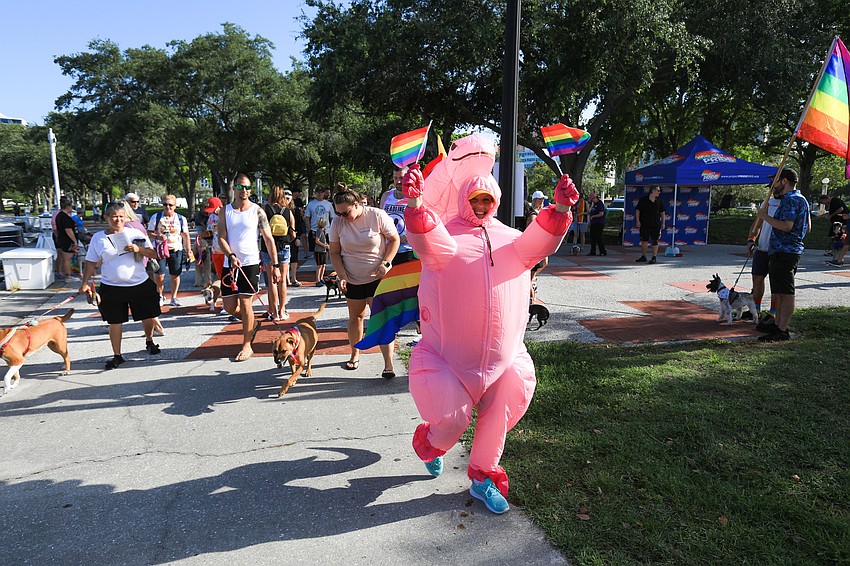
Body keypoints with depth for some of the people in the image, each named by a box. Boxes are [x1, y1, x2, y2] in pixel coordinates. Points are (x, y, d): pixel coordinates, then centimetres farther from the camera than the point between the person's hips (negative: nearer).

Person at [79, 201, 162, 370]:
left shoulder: (136, 233, 1)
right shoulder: (98, 238, 1)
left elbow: (153, 254, 0)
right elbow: (91, 263, 6)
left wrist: (139, 249, -18)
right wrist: (84, 284, 1)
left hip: (140, 285, 1)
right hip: (112, 288, 0)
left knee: (148, 316, 10)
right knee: (115, 322, 4)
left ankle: (149, 342, 38)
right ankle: (117, 355, 18)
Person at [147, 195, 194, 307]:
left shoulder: (181, 219, 7)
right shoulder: (156, 217, 4)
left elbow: (186, 235, 11)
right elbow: (149, 232, 4)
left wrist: (189, 251, 8)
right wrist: (157, 236, -17)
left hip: (176, 250, 1)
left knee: (175, 275, 3)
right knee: (159, 275, -6)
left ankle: (174, 297, 15)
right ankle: (160, 296, 15)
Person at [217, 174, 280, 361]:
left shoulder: (257, 211, 0)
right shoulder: (226, 211, 7)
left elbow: (269, 239, 0)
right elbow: (221, 238, 1)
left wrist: (275, 265, -6)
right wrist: (231, 256, -17)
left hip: (250, 263, -3)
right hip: (230, 264, 3)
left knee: (245, 303, -6)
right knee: (229, 307, 4)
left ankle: (247, 346, 7)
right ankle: (252, 324, 34)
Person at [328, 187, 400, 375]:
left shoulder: (377, 216, -13)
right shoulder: (338, 223, -4)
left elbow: (394, 239, -4)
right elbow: (334, 252, 3)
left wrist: (385, 263, -15)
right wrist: (341, 277, -8)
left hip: (378, 277, -3)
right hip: (352, 279, 4)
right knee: (355, 317, 15)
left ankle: (388, 365, -10)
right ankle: (355, 354, 35)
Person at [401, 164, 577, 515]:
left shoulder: (510, 237, 10)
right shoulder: (445, 234, -1)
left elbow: (539, 243, -9)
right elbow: (428, 243, -25)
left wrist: (559, 209, -28)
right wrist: (416, 203, -44)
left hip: (504, 356, 4)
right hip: (448, 355, -4)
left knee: (498, 420, 12)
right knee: (452, 419, -4)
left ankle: (483, 476, 37)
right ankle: (432, 442, 34)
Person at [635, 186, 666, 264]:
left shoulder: (659, 201, 5)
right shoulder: (643, 199, -1)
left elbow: (663, 212, 11)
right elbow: (637, 210, 2)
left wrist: (663, 223, 4)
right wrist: (637, 221, -6)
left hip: (656, 225, 1)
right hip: (644, 224, -1)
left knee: (655, 241, 0)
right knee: (644, 241, 7)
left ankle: (654, 258, 6)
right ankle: (643, 257, 20)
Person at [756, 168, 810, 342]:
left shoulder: (791, 200, -13)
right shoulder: (801, 199, 20)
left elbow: (786, 226, -24)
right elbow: (808, 228, 23)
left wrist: (765, 216, -15)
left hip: (784, 252, -11)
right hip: (793, 250, 11)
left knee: (786, 293, -8)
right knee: (779, 293, 14)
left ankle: (782, 331, -6)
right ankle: (778, 327, 20)